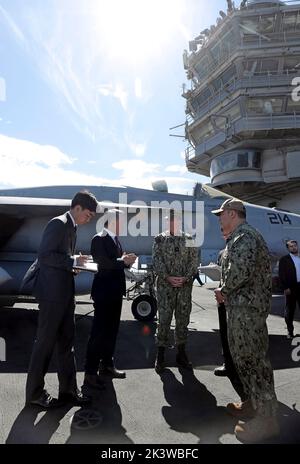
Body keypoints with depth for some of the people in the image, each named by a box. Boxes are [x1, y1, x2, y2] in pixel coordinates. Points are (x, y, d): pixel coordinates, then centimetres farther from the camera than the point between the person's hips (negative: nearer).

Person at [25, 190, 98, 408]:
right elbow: (44, 255, -21)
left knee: (66, 342, 13)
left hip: (65, 292, 9)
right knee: (46, 342, 3)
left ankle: (68, 389, 24)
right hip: (52, 292, -9)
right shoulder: (58, 223, -14)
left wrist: (75, 265, 4)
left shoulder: (71, 227, 14)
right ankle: (35, 392, 20)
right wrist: (73, 261, -18)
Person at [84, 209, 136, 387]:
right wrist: (124, 261, -14)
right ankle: (91, 372, 7)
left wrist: (127, 260, -5)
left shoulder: (116, 239, 13)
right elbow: (104, 263, -22)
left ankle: (107, 364, 30)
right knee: (99, 330, -3)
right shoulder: (99, 239, -12)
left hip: (115, 290, 9)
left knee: (112, 329, 16)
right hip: (104, 290, -8)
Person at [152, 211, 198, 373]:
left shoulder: (189, 239, 9)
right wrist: (168, 277, -14)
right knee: (164, 319, 0)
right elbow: (156, 261, -3)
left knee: (183, 319, 9)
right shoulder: (160, 239, 4)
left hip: (185, 286, 2)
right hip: (165, 285, -2)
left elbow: (194, 260, 3)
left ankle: (181, 353, 22)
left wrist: (186, 277, -11)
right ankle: (160, 356, 12)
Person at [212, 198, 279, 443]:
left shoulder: (244, 235, -15)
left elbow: (240, 270, -28)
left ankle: (266, 418, 8)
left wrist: (223, 290, -13)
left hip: (247, 307, -10)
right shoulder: (240, 237, 19)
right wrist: (225, 291, 7)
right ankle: (254, 404, 31)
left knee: (252, 359, -3)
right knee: (244, 357, 17)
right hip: (241, 305, 10)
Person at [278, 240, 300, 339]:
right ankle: (290, 331, 13)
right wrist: (285, 288, -13)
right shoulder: (284, 259, -1)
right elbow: (281, 275, -6)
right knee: (290, 310, 5)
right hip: (291, 288, -3)